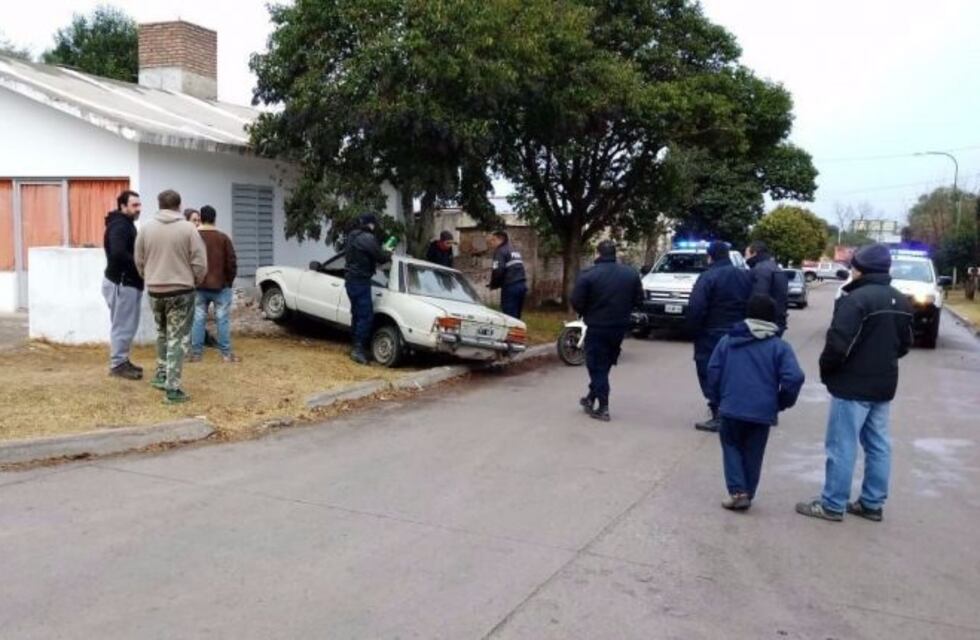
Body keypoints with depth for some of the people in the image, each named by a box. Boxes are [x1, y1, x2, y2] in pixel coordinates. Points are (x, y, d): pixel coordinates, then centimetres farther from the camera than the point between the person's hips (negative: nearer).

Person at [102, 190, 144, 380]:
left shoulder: (127, 224, 17)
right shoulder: (119, 226, -16)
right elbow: (118, 254, -29)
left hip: (127, 282, 10)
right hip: (121, 283, -10)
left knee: (127, 325, 15)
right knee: (122, 326, -4)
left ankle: (122, 361, 23)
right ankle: (117, 364, 4)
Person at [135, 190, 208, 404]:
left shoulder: (146, 227, 1)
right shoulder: (188, 228, -8)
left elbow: (139, 261, 7)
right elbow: (199, 263, -9)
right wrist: (195, 281, 10)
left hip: (155, 291, 4)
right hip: (181, 290, -4)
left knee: (162, 334, 25)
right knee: (177, 339, 0)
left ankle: (161, 374, 30)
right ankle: (173, 388, -3)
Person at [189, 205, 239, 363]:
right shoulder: (223, 238, -5)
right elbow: (232, 262, -5)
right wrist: (229, 281, 9)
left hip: (198, 286, 2)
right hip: (220, 285, -2)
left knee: (198, 319, 6)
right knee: (223, 319, 2)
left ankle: (196, 353, 9)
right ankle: (226, 353, 3)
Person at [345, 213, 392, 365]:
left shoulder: (353, 236, 13)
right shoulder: (367, 238, -16)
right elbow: (381, 257, -13)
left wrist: (383, 253, 12)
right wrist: (389, 255, 7)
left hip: (351, 280, 10)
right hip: (360, 281, -10)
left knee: (357, 314, 16)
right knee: (366, 316, -8)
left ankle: (357, 346, 22)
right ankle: (359, 348, -9)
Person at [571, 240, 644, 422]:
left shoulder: (589, 275, -13)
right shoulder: (631, 274, 2)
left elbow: (576, 302, -12)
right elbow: (638, 300, 5)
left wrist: (587, 313, 7)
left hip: (597, 327, -5)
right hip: (620, 327, 5)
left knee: (597, 367, 4)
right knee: (605, 365, 19)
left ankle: (603, 408, 0)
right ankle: (591, 398, 30)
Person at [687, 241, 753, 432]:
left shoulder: (708, 277, -13)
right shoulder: (745, 276, 9)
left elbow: (696, 309, -20)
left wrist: (694, 331, -8)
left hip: (712, 336, -7)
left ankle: (719, 417, -2)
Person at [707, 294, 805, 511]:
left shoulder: (727, 341, 4)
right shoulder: (780, 346, -1)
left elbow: (713, 372, 2)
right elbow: (794, 378, -12)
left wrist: (717, 399, 14)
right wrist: (782, 403, 3)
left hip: (731, 408, 0)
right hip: (762, 411, 0)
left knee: (732, 447, 16)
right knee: (753, 454, 14)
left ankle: (737, 491, 2)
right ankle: (747, 495, 21)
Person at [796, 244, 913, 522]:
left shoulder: (857, 299, -19)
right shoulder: (901, 302, 11)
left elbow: (838, 343, -24)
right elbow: (904, 344, 18)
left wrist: (825, 370, -7)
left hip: (853, 385, -9)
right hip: (884, 384, 9)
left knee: (842, 446, -2)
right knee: (878, 445, 13)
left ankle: (833, 505, 5)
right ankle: (872, 503, 21)